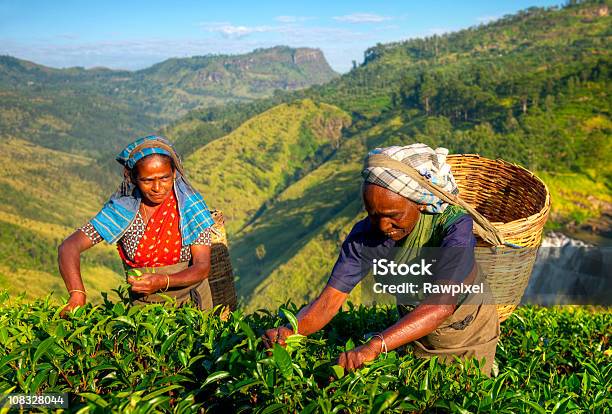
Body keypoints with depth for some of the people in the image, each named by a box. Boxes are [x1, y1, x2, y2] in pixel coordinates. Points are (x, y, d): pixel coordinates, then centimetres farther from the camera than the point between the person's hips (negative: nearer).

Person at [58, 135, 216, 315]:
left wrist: (162, 282, -30)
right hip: (143, 305, 1)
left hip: (190, 301, -1)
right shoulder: (122, 209, -7)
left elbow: (203, 267, -11)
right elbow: (68, 247, -11)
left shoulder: (190, 204, -9)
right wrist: (77, 294, -29)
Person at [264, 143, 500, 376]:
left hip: (470, 336, -3)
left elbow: (442, 304, -47)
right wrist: (291, 331, -47)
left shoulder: (454, 225, -35)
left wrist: (374, 346, -59)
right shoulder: (364, 235, -24)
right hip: (415, 333, 3)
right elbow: (329, 300, -26)